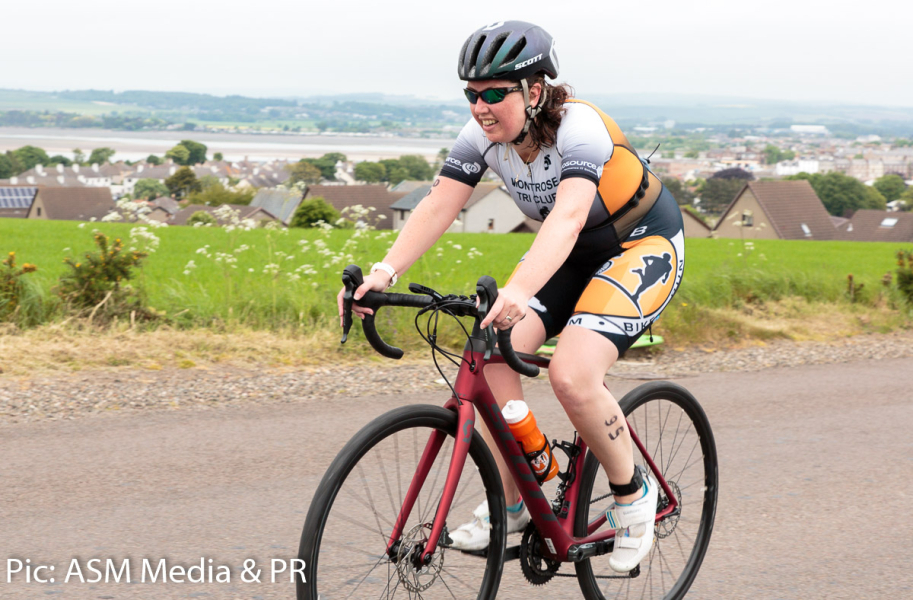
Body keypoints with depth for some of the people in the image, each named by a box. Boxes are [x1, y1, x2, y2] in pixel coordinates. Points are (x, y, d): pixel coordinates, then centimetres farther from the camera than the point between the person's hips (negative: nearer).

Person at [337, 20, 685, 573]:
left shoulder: (579, 127, -32)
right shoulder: (484, 134, -12)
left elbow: (568, 216, -47)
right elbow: (438, 206, -19)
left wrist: (518, 291, -63)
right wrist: (385, 272, -36)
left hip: (644, 246, -7)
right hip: (573, 253, 7)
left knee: (571, 375, -26)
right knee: (494, 354, -13)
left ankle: (633, 492, -1)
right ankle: (511, 506, 2)